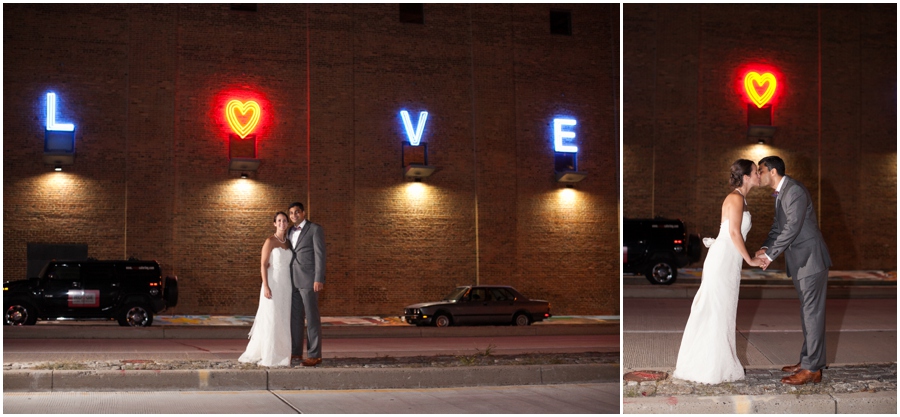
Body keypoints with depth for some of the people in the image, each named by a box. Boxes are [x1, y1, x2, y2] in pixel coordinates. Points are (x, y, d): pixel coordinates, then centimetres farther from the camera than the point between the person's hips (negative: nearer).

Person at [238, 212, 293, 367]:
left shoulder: (288, 242, 13)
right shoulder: (270, 241, -7)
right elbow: (263, 265, -11)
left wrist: (292, 287, 11)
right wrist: (266, 286, -19)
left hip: (286, 285, 7)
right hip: (273, 284, -6)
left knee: (283, 321, 7)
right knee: (270, 319, -5)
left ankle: (280, 354, 13)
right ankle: (269, 356, -1)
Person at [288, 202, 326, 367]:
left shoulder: (315, 229, -7)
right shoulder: (291, 232, 15)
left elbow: (320, 255, -12)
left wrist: (319, 279, -19)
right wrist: (287, 279, 13)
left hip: (309, 279, -7)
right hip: (293, 280, 7)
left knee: (312, 317, -5)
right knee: (295, 316, 8)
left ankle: (314, 355, -2)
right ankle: (296, 352, 15)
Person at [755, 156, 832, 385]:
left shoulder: (795, 190, -17)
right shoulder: (781, 193, 15)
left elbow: (792, 227, -22)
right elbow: (778, 226, 16)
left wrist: (771, 255, -17)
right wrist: (765, 248, -2)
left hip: (811, 259, -10)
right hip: (800, 261, 10)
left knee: (812, 312, -8)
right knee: (807, 312, 14)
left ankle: (812, 369, -6)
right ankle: (807, 360, 21)